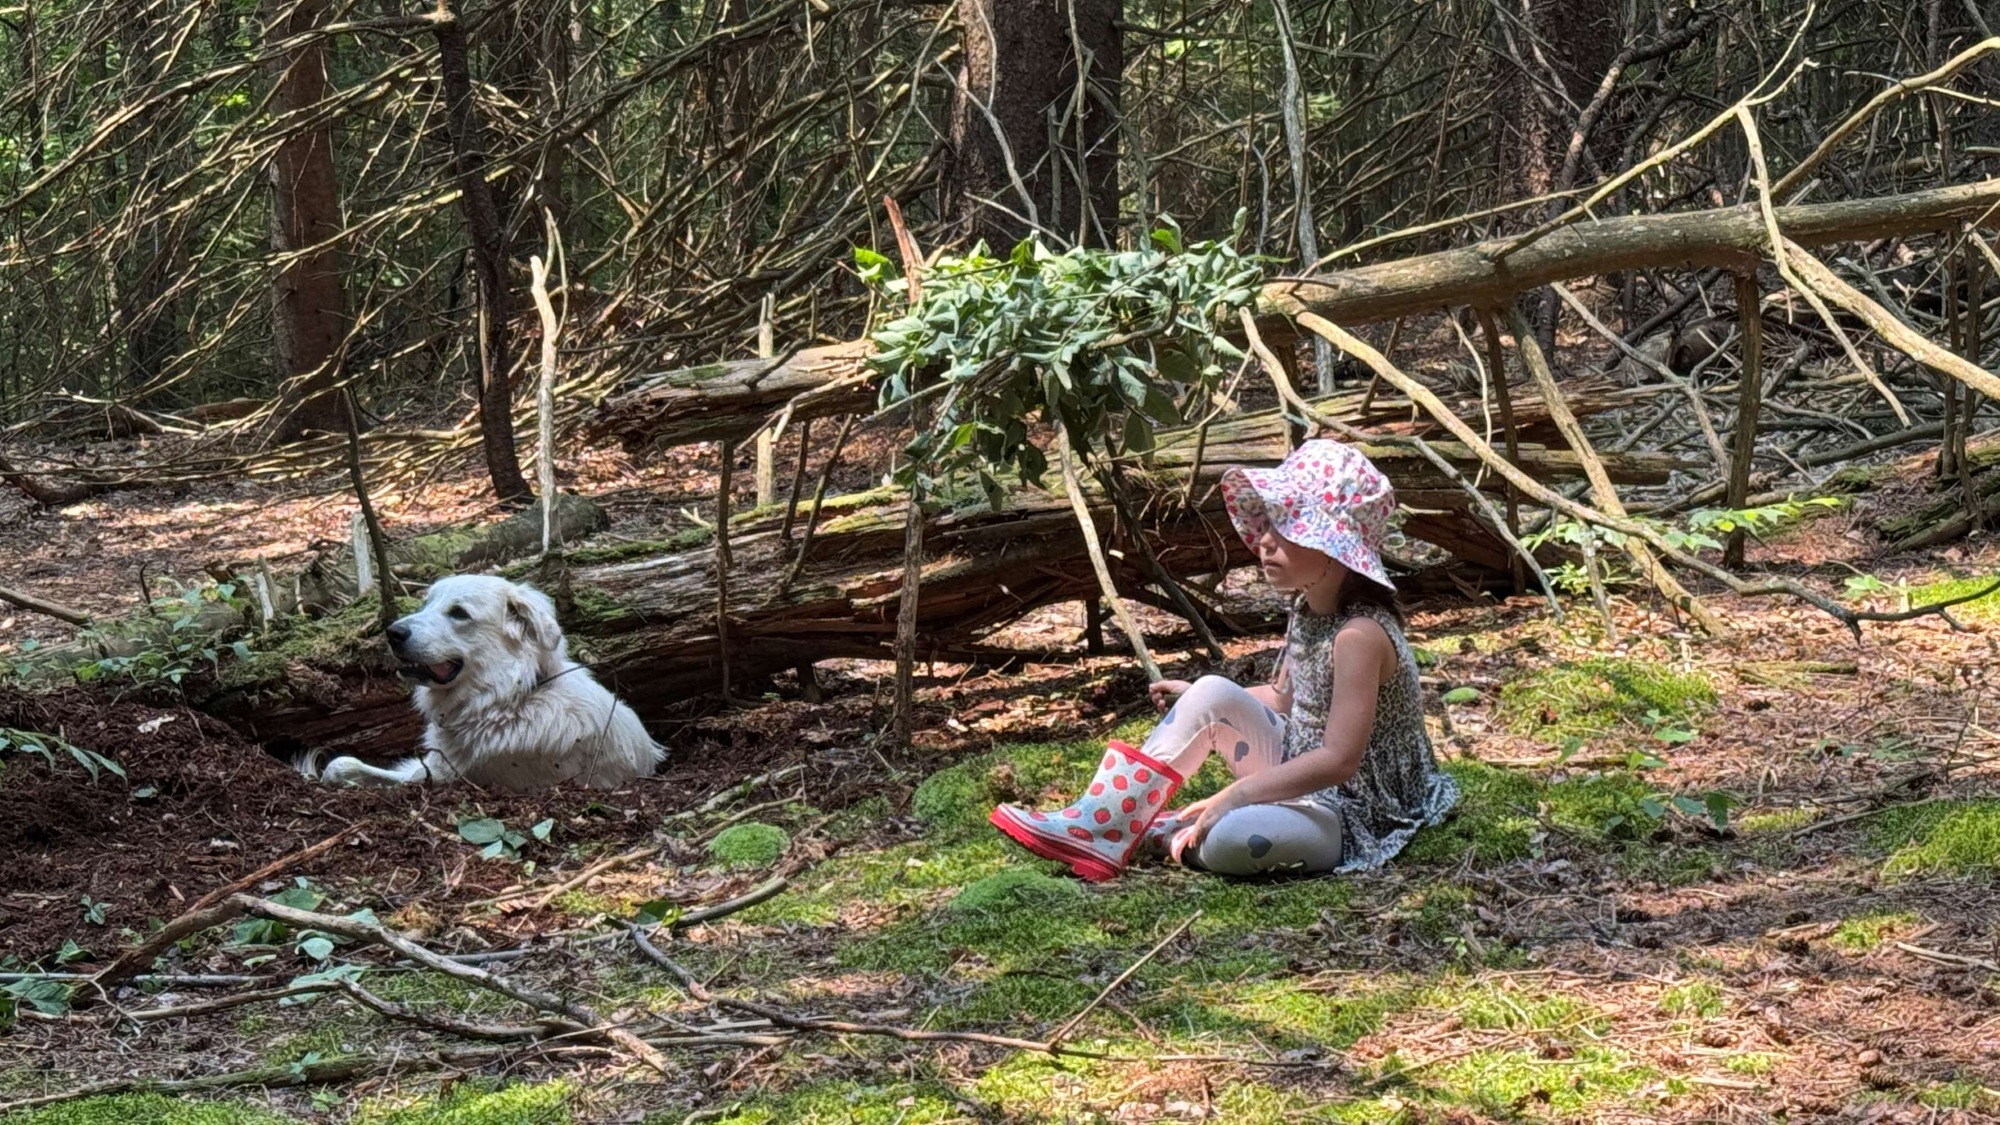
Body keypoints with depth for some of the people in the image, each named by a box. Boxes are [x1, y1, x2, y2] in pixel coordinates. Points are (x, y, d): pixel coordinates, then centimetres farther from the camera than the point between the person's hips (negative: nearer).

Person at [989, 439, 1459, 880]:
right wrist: (1194, 699, 6)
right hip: (1302, 779, 9)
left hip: (1355, 815, -9)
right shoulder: (1308, 608, 3)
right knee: (1213, 696, -8)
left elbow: (1338, 760, -29)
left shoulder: (1360, 635, -26)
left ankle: (1157, 833, -3)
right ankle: (1101, 824, -7)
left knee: (1229, 840, -36)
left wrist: (1236, 794, -28)